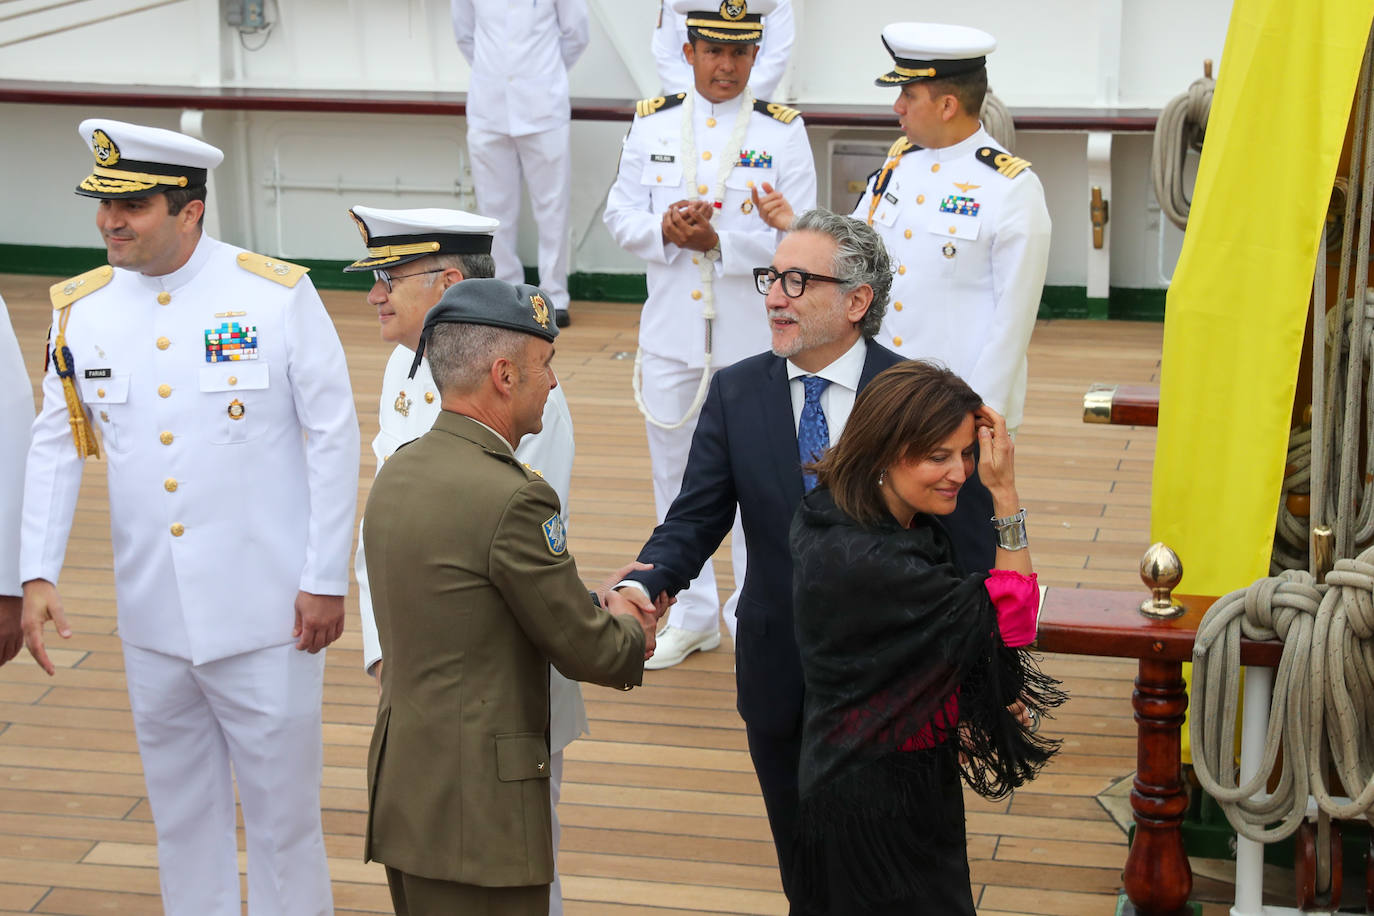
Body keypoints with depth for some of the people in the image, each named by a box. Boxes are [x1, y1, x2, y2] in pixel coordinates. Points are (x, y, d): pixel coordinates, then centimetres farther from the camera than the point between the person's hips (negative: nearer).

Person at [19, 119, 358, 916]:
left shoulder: (278, 295, -9)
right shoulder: (81, 309, 2)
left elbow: (333, 437, -5)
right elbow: (56, 446, 9)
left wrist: (326, 580, -7)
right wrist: (37, 575, 0)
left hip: (264, 611, -3)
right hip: (153, 614, 4)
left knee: (282, 805, 5)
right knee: (180, 808, 16)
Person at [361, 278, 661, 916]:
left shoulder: (397, 474, 8)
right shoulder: (510, 497, -20)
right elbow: (586, 651, -11)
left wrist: (599, 609, 9)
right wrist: (630, 634, 11)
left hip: (401, 787, 9)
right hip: (475, 811, -9)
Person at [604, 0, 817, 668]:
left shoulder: (782, 132, -5)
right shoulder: (652, 123, 4)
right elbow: (621, 216, 4)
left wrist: (719, 240, -22)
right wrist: (665, 230, -17)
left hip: (753, 335, -3)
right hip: (671, 332, 3)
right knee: (676, 476, 13)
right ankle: (691, 616, 28)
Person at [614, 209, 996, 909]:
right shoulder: (735, 393, -1)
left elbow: (970, 548, -9)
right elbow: (696, 518, -5)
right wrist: (646, 583, -26)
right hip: (780, 683, 3)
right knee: (804, 872, 18)